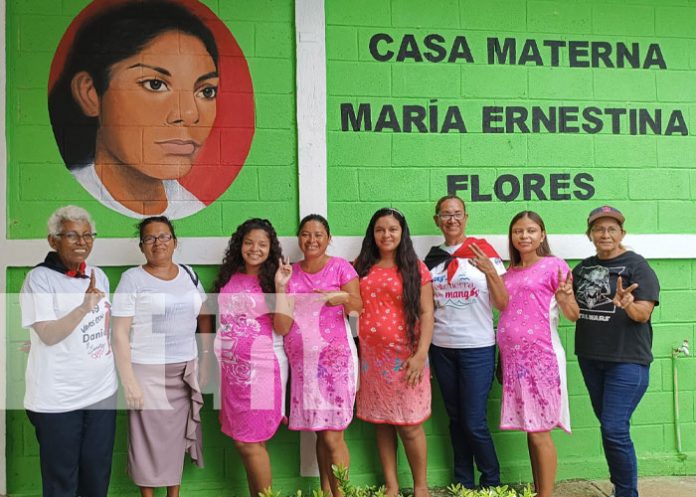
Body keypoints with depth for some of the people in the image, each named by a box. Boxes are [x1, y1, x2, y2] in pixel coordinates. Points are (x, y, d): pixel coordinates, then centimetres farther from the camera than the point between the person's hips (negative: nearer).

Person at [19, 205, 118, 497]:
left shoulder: (99, 275, 6)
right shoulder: (39, 279, -12)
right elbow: (48, 335, -21)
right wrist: (85, 307, -32)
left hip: (102, 391, 5)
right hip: (57, 399, -5)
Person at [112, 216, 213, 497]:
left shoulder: (188, 274, 7)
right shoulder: (132, 279, -6)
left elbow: (204, 316, 14)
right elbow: (120, 333, -9)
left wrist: (207, 359, 7)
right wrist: (128, 381, -14)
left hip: (186, 370, 4)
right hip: (148, 371, -4)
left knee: (178, 434, 12)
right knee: (149, 436, 4)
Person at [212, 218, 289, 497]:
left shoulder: (271, 279, -4)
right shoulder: (229, 277, 9)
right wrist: (215, 357, 14)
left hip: (262, 367, -5)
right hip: (232, 367, 5)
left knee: (249, 442, -2)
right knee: (246, 442, 12)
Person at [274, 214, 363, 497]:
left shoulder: (341, 267, -2)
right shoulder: (290, 274, 6)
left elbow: (357, 311, -6)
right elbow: (281, 327, -1)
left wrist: (345, 298, -26)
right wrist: (280, 286, -10)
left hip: (334, 359, -3)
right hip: (302, 363, 3)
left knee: (332, 436, -5)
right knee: (320, 433, 9)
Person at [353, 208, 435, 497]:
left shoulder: (415, 268, 0)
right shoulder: (361, 267, 8)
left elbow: (426, 313, -4)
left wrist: (421, 354, -14)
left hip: (404, 356, -3)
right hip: (371, 356, 3)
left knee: (409, 425, 0)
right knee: (381, 423, 9)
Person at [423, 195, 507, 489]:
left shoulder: (484, 252, -5)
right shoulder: (432, 258, 6)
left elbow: (503, 304, -7)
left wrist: (490, 271, -20)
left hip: (477, 348, -3)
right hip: (442, 348, 4)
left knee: (474, 422, -2)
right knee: (456, 419, 13)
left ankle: (491, 483, 19)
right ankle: (463, 483, 26)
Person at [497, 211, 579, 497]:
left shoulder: (554, 266, -2)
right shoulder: (508, 274, 15)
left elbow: (574, 315, -7)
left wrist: (565, 296, -24)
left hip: (540, 356, -6)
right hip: (512, 357, 6)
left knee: (539, 432, -3)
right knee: (530, 430, 10)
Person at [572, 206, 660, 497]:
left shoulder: (637, 266, -7)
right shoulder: (583, 268, 10)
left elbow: (643, 314, -14)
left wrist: (627, 304, -36)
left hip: (627, 360, -6)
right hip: (590, 358, 6)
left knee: (614, 430, -10)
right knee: (609, 426, 15)